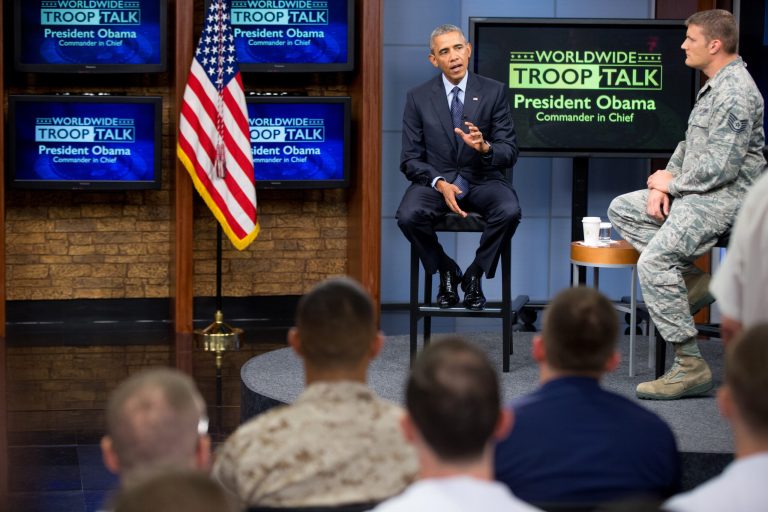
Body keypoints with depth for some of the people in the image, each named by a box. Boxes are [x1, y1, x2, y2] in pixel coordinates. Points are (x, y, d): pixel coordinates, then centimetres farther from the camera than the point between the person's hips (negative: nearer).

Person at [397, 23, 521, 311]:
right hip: (436, 179, 0)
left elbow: (510, 152, -3)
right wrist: (440, 183, -20)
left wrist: (484, 147, -27)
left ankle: (475, 275, -5)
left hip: (482, 180, 0)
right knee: (408, 216, -31)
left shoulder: (493, 92, 0)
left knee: (509, 212, -33)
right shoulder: (418, 98, 1)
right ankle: (446, 272, -1)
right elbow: (410, 160, -1)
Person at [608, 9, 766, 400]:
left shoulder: (736, 93, -18)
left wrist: (672, 183, -9)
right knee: (621, 209, 13)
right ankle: (691, 281, 3)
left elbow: (720, 168, -23)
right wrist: (664, 181, 3)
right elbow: (689, 144, 21)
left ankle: (690, 366, -20)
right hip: (696, 192, 11)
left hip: (725, 196, -11)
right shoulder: (714, 86, 16)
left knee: (653, 261, -24)